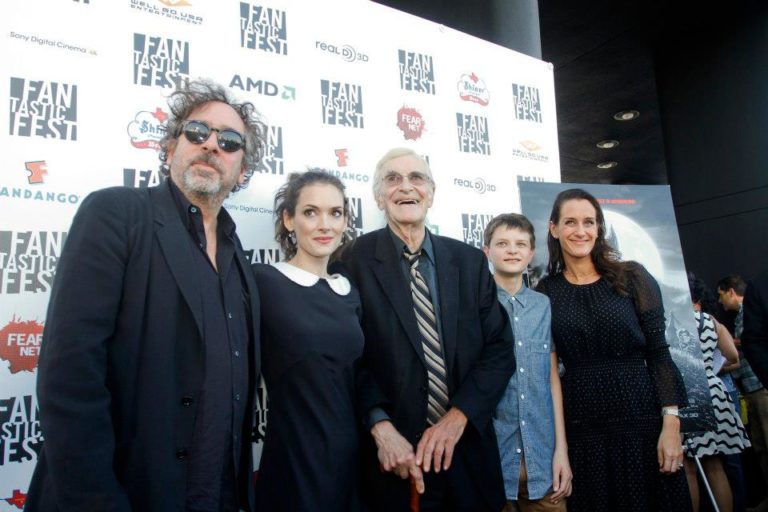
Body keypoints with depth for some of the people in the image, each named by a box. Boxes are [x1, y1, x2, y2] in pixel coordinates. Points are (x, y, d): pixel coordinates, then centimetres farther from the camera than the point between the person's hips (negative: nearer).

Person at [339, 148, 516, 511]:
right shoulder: (356, 260, -5)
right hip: (392, 457, -3)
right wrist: (381, 426, -17)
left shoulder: (470, 260, 3)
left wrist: (458, 416, -10)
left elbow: (500, 348, 1)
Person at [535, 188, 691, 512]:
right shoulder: (545, 293, 1)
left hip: (642, 418, 0)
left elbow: (658, 352, -2)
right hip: (580, 429, 1)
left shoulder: (631, 277, 0)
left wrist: (671, 424, -8)